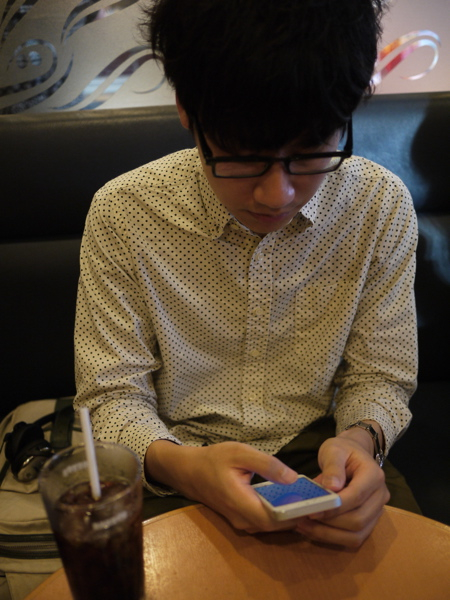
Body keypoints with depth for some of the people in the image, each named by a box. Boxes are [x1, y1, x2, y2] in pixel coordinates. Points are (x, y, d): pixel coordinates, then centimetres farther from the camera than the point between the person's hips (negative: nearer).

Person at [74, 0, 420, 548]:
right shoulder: (122, 213, -16)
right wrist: (179, 464, -30)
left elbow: (379, 378, -2)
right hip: (179, 465, -2)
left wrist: (362, 437, -24)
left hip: (316, 450, 3)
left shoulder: (383, 206, -11)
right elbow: (112, 396, -10)